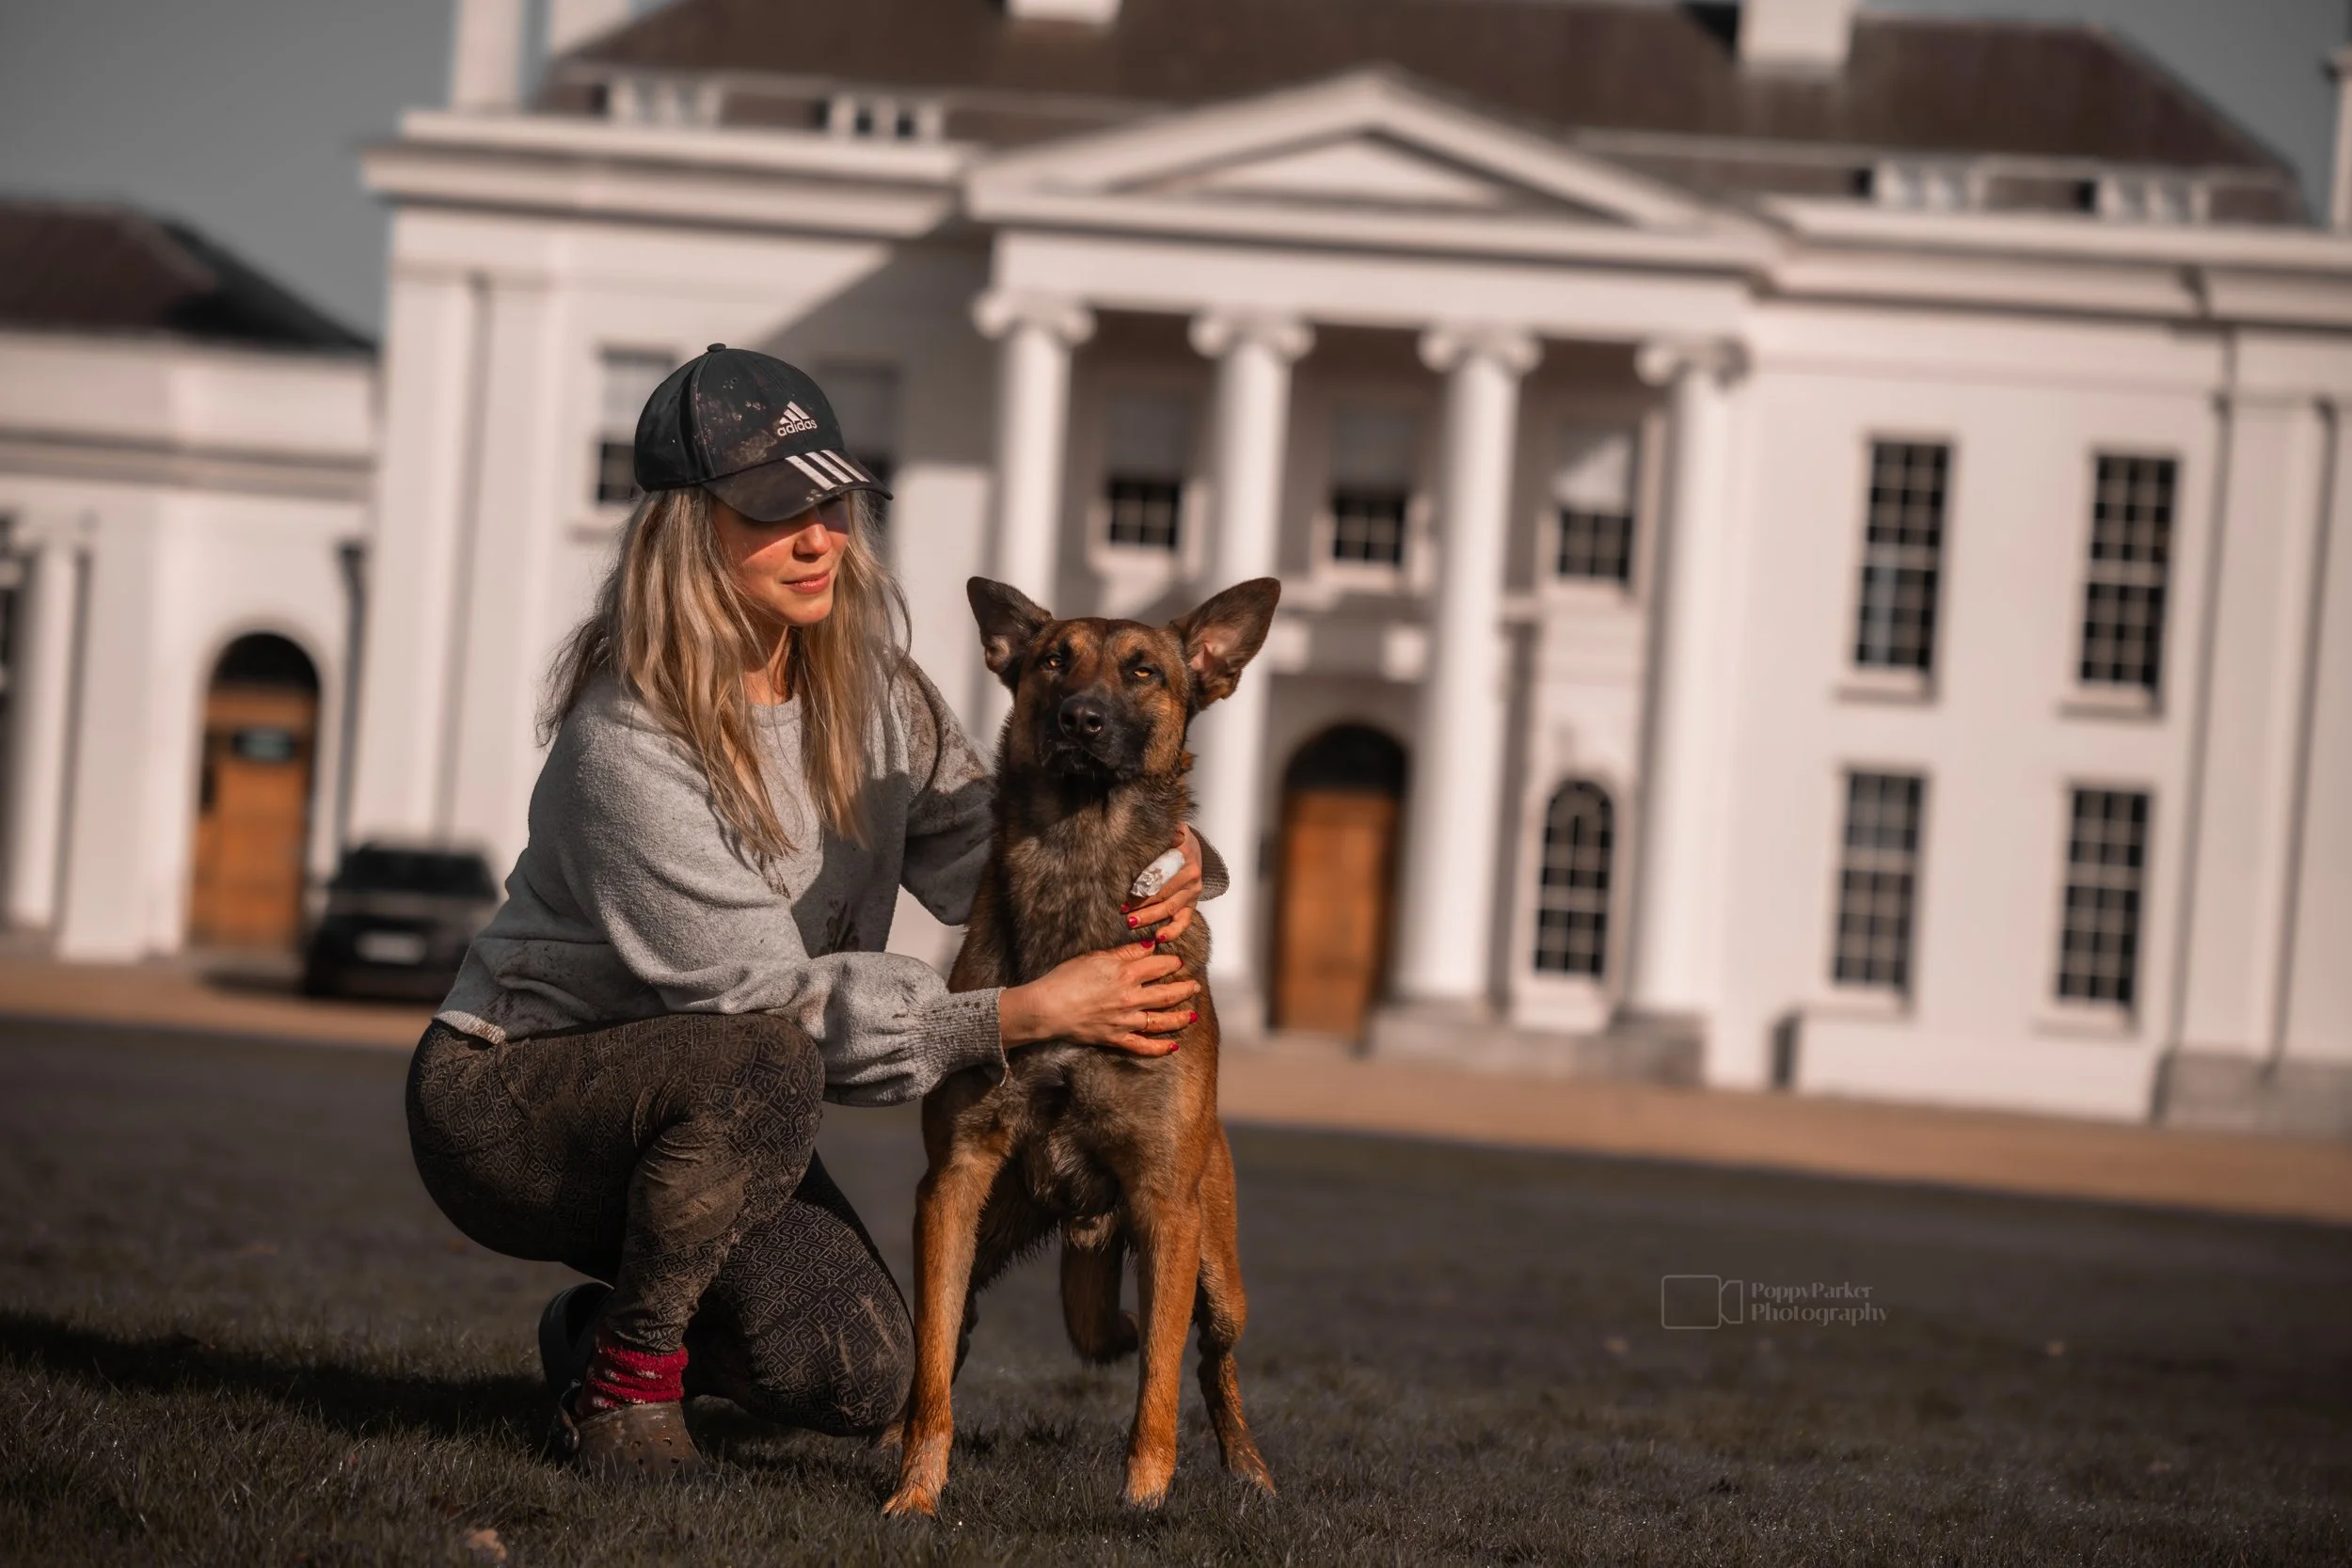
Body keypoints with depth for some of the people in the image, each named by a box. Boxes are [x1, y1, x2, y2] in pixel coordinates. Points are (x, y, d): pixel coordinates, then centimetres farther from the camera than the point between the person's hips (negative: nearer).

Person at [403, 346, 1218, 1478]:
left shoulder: (865, 682, -2)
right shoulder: (627, 745, -26)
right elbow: (773, 998, -26)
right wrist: (1020, 1015, -30)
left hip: (707, 1110, 7)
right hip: (509, 1097, -7)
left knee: (857, 1378, -15)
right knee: (762, 1064, -37)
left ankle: (603, 1328, 16)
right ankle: (622, 1380, -15)